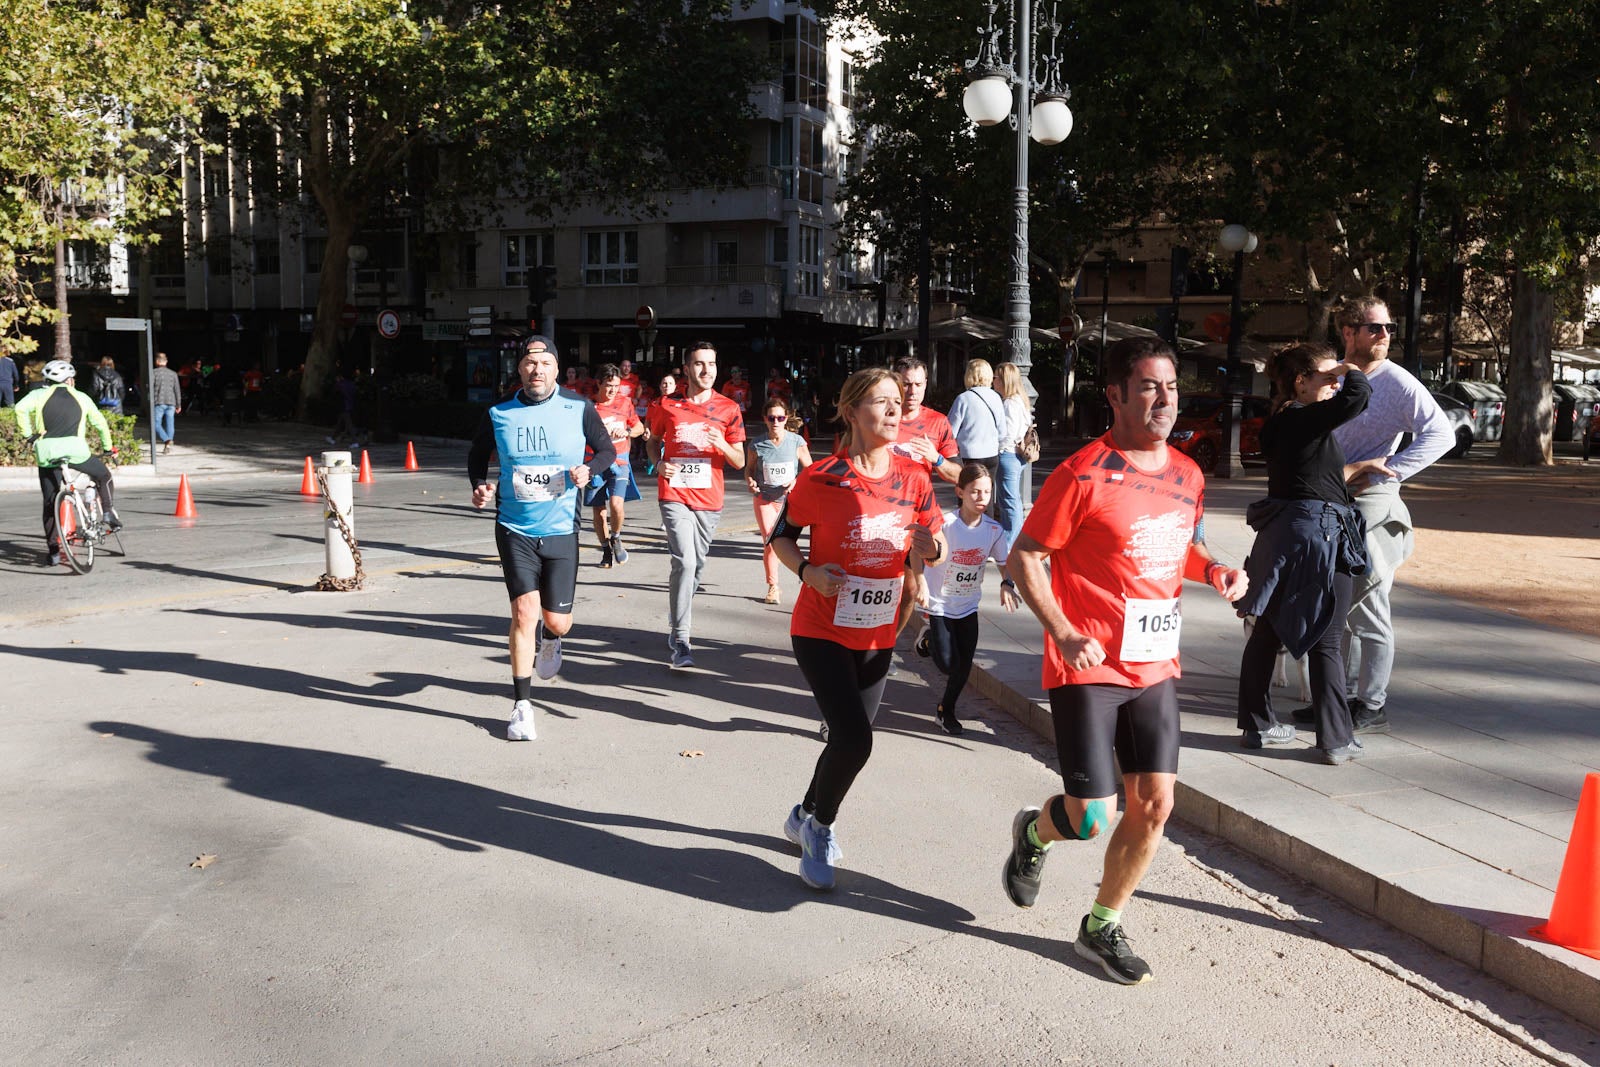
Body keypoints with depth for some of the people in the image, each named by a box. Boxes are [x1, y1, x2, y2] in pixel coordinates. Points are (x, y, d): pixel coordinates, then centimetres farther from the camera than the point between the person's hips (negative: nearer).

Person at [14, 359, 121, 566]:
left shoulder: (40, 394, 14)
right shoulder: (81, 398, 17)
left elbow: (21, 408, -5)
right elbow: (101, 423, 22)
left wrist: (29, 434, 4)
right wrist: (107, 447, 35)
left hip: (47, 453, 1)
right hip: (75, 450, -1)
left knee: (50, 503, 10)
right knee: (103, 475, 28)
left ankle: (53, 550, 9)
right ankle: (108, 511, 9)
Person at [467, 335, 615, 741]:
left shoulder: (579, 409, -5)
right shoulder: (498, 415, -2)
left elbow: (608, 449, 7)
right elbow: (477, 456, 14)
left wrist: (589, 469, -14)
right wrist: (479, 486, -5)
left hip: (561, 530, 0)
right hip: (515, 530, 0)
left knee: (557, 621, 5)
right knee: (524, 611, -11)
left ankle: (550, 639, 47)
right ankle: (522, 705, 3)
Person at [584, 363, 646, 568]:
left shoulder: (625, 402, 4)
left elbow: (640, 428, 16)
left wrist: (627, 432, -4)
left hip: (619, 463, 0)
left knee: (616, 502, -21)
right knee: (599, 512, 5)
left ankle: (616, 538, 7)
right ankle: (606, 550, 25)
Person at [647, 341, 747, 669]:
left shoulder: (729, 409, 2)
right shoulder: (668, 405, 2)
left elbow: (739, 462, 4)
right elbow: (653, 441, 16)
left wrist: (722, 445, -17)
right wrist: (659, 463, -5)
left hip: (709, 498, 3)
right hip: (674, 496, -2)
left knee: (696, 565, 14)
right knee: (685, 562, -17)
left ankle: (675, 625, 36)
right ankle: (680, 642, -15)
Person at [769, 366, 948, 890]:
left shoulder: (914, 478, -3)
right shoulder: (821, 478, -14)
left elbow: (934, 543, 7)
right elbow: (782, 535, -2)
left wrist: (929, 548, -16)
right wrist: (808, 570, -20)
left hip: (878, 634, 5)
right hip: (822, 630, -5)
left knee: (850, 738, 13)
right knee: (854, 739, -15)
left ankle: (806, 818, 40)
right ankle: (819, 825, 13)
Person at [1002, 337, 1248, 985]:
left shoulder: (1187, 475, 8)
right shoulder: (1084, 475, -14)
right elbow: (1024, 558, -11)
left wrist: (1215, 572, 3)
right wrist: (1064, 634, -22)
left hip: (1154, 666, 7)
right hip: (1088, 668, -6)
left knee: (1153, 804, 6)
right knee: (1092, 820, -6)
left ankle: (1102, 928, 26)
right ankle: (1035, 833, 31)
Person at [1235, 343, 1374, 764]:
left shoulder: (1278, 422, 10)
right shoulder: (1307, 420, -14)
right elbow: (1358, 394, -27)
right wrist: (1350, 372, -6)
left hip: (1278, 535, 8)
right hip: (1320, 535, -8)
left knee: (1266, 632, 13)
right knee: (1326, 642, 0)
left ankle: (1258, 724, 23)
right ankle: (1336, 739, 7)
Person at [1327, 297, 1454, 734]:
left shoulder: (1398, 383, -7)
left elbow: (1441, 435, -17)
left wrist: (1389, 468, -19)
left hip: (1372, 503, -7)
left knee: (1368, 607, -6)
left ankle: (1372, 707, 3)